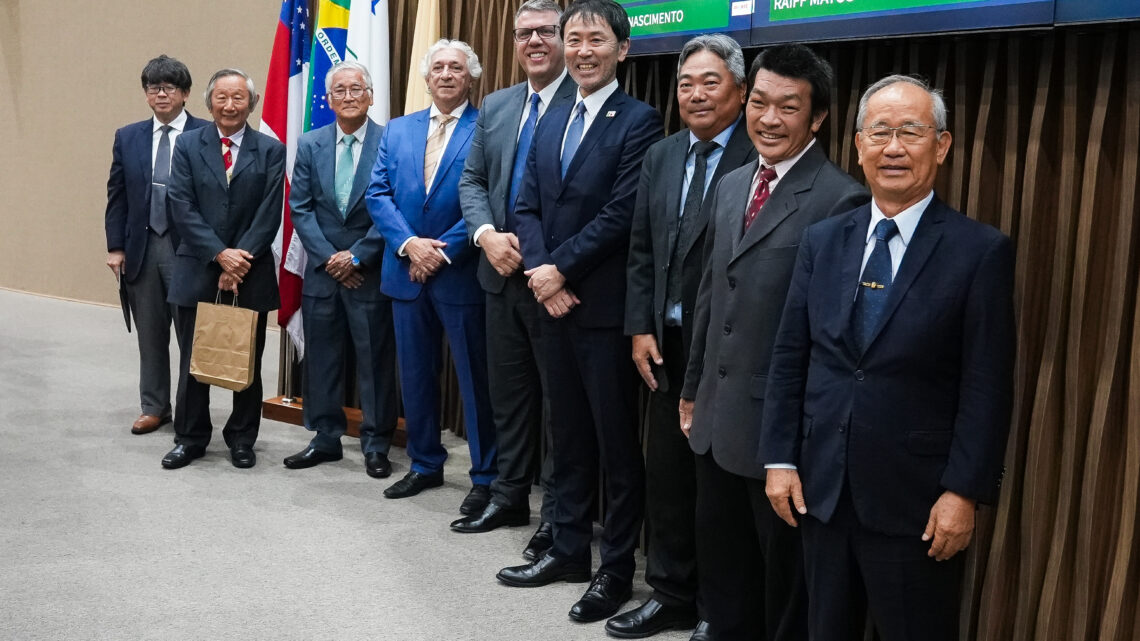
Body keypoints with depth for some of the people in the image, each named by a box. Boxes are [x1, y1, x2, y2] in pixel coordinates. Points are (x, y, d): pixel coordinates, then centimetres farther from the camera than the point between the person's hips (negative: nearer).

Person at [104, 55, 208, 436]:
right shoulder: (127, 138, 9)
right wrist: (115, 246, 4)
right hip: (141, 248, 4)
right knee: (150, 335, 12)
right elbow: (116, 196, 10)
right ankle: (154, 407, 24)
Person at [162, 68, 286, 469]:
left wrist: (241, 259, -14)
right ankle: (190, 437, 22)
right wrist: (219, 254, -15)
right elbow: (182, 207, -5)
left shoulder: (271, 150, 1)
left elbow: (270, 213, -5)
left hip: (251, 271, 0)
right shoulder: (188, 145, 3)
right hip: (197, 269, 1)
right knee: (194, 359, 9)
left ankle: (242, 439, 22)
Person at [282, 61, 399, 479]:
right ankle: (325, 439, 22)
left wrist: (357, 256, -11)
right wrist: (328, 257, -8)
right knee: (321, 357, 10)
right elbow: (300, 207, 3)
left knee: (375, 359, 3)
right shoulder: (310, 145, 7)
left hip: (371, 271, -3)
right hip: (323, 269, 4)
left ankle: (376, 444, 13)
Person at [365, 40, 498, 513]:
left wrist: (442, 251, -14)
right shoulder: (397, 130, 11)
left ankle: (485, 476, 14)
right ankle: (425, 465, 28)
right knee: (415, 375, 14)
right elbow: (378, 194, 5)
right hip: (406, 271, 5)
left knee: (475, 379, 3)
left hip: (461, 274, -5)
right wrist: (409, 243, -11)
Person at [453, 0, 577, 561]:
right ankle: (510, 495, 29)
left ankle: (556, 511, 16)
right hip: (502, 272, 6)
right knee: (507, 391, 15)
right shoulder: (494, 106, 13)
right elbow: (471, 180, 11)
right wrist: (487, 234, -7)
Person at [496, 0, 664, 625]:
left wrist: (560, 268, -13)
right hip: (555, 301, 7)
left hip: (607, 306, -7)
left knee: (617, 440, 4)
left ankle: (616, 566, 16)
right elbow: (527, 205, 9)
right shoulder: (551, 121, 14)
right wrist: (540, 271, -7)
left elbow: (622, 213, -16)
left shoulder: (639, 120, -8)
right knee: (568, 435, 16)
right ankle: (569, 549, 29)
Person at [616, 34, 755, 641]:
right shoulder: (660, 156, 11)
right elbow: (641, 249, 11)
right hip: (667, 341, 6)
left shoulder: (760, 159, -11)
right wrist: (640, 328, 3)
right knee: (666, 470, 14)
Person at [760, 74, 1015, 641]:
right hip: (820, 489, 4)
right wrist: (779, 459, 2)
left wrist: (964, 491, -12)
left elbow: (987, 386, -9)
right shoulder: (822, 242, 5)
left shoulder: (981, 251, -7)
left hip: (916, 502, -4)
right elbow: (789, 359, 6)